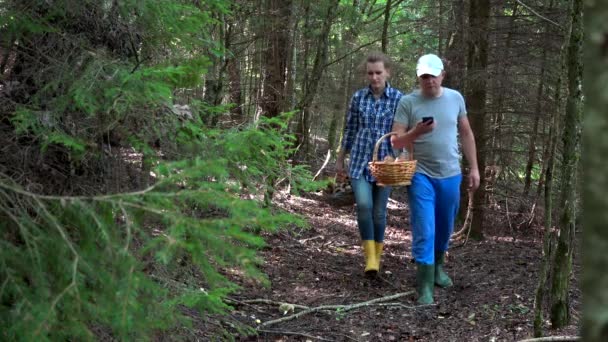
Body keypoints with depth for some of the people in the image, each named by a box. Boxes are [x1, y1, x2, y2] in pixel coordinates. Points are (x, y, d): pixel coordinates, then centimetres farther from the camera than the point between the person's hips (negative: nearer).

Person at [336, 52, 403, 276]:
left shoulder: (398, 98, -4)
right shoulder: (358, 97, 3)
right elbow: (349, 130, 11)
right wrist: (340, 160, 14)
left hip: (385, 163, -1)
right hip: (359, 161, 1)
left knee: (379, 211, 5)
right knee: (363, 205, -18)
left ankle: (377, 257, 22)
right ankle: (370, 257, -10)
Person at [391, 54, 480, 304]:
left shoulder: (455, 98, 3)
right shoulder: (408, 102, -7)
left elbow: (466, 134, 11)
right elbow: (396, 142, -7)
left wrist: (474, 168, 9)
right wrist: (417, 132, -25)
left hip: (450, 175, 4)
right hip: (421, 176, -4)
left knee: (445, 228, 18)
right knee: (424, 231, -9)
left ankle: (437, 266, 42)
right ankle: (425, 287, -4)